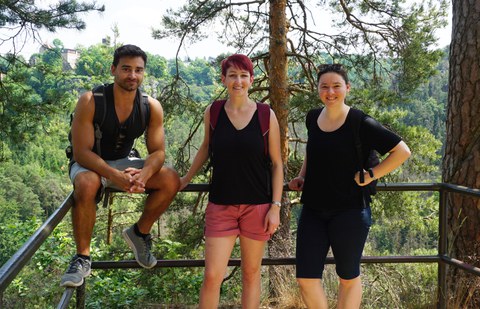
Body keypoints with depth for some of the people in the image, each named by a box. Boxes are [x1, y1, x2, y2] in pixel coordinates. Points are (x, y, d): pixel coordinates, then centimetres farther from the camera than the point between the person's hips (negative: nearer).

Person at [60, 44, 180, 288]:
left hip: (123, 163, 4)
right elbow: (82, 152, -25)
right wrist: (115, 176, -42)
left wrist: (143, 174, -34)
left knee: (171, 180, -17)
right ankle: (82, 257, -20)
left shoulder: (152, 107, -10)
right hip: (88, 165, -4)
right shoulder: (90, 101, -22)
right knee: (87, 184, -39)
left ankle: (139, 233, 6)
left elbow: (158, 152, -10)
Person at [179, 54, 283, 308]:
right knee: (212, 276, -4)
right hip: (221, 206, 1)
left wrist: (275, 207, -5)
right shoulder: (212, 112, 0)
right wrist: (186, 179, 23)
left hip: (257, 206, 0)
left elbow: (277, 164, 0)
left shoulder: (266, 115, -3)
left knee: (251, 273, 10)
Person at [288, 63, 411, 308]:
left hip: (349, 211, -4)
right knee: (306, 279, 3)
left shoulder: (361, 124, -12)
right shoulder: (313, 118, 5)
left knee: (348, 277, 12)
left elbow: (402, 152, -9)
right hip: (313, 210, 5)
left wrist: (371, 174, -12)